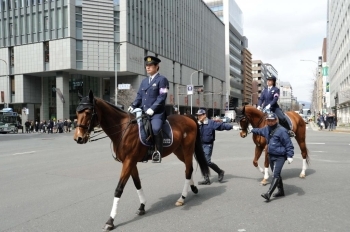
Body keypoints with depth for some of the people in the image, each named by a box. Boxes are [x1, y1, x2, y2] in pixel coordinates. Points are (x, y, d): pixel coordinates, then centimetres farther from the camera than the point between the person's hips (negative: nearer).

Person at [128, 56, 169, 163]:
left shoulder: (162, 79, -1)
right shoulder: (144, 81, 21)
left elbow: (162, 97, -11)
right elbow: (139, 96, 18)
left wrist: (152, 109, -21)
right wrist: (133, 106, 1)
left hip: (157, 113, -7)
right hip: (143, 112, 8)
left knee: (155, 128, -32)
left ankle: (159, 152, -14)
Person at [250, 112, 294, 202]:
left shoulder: (281, 130, -16)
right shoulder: (266, 129, 7)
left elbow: (289, 144, -15)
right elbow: (259, 130, 32)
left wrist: (290, 156, -21)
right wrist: (252, 130, 47)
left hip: (280, 157, -8)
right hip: (271, 156, 8)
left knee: (275, 175, -13)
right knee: (276, 175, 17)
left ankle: (268, 194, -18)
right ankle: (281, 191, 31)